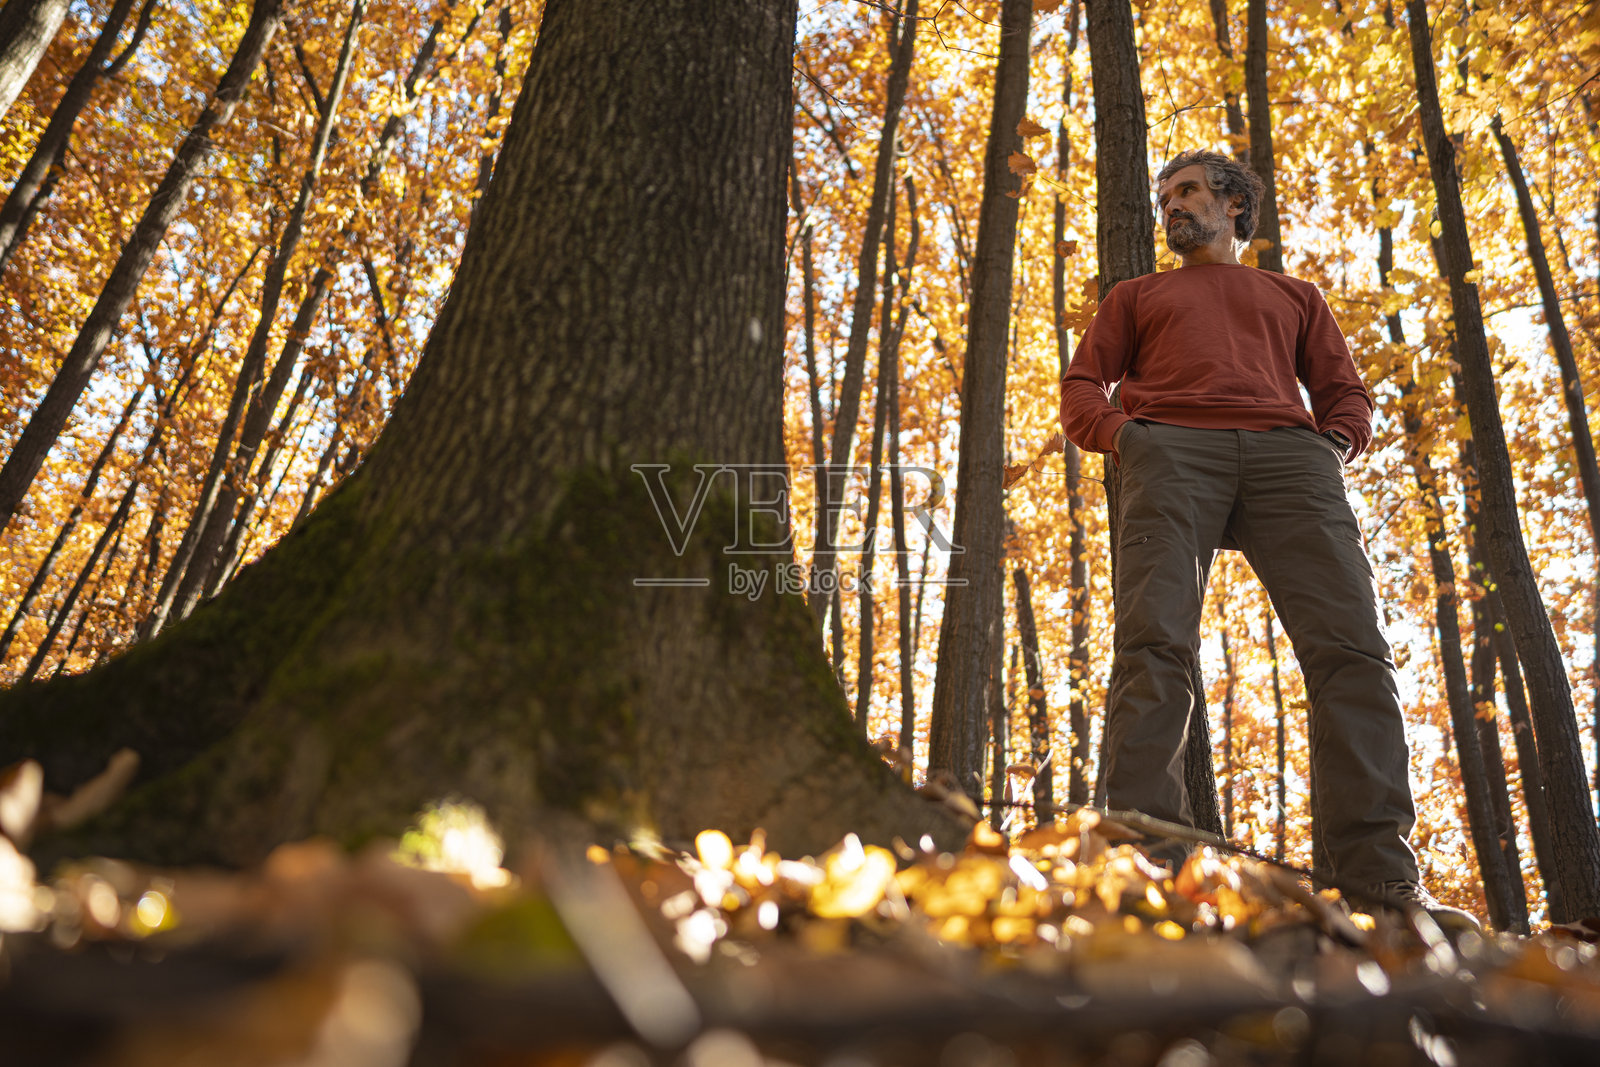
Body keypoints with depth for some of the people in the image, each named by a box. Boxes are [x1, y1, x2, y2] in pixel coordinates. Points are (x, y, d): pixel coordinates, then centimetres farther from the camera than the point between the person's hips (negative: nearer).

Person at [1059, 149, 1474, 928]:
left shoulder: (1294, 296, 36)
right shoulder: (1136, 296, 34)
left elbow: (1344, 391, 26)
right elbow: (1080, 390, 21)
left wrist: (1337, 443, 2)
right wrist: (1120, 438, -2)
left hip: (1287, 451, 1)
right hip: (1171, 446, -1)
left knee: (1351, 642, -19)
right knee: (1154, 644, -22)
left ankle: (1380, 876, -23)